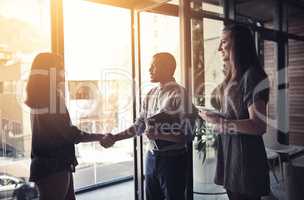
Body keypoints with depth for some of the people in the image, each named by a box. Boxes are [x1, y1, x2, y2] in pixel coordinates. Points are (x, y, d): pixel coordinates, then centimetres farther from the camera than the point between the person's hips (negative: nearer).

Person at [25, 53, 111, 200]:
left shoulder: (41, 98, 12)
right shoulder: (51, 97, -17)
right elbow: (70, 134, -17)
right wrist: (100, 137, -7)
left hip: (53, 165, 9)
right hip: (53, 167, -9)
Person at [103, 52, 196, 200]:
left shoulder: (179, 94, -15)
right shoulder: (150, 95, 6)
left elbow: (187, 136, -17)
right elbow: (139, 126, 11)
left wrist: (158, 134, -24)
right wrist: (115, 138, 4)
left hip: (172, 159, -6)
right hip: (152, 157, 6)